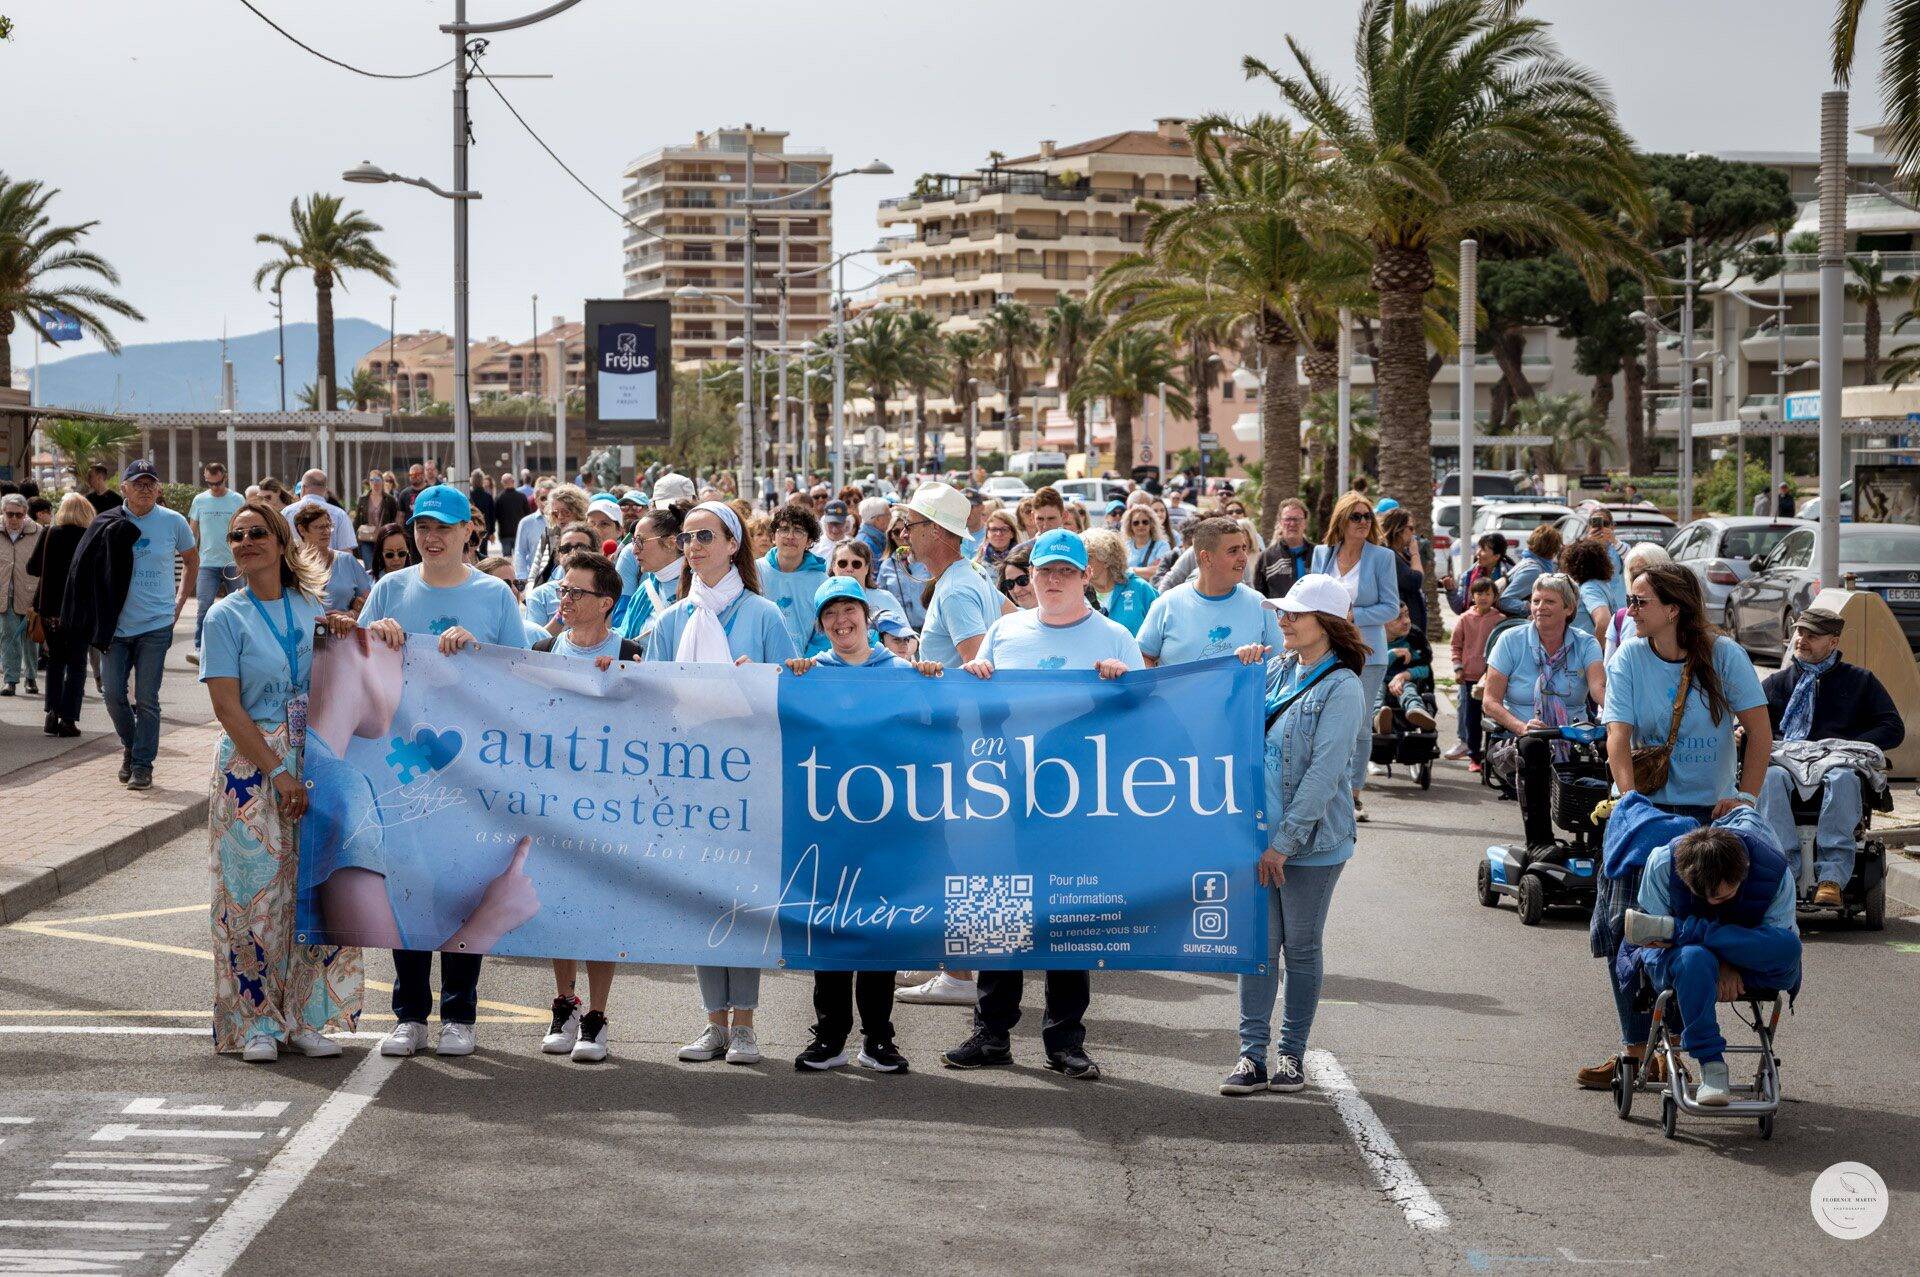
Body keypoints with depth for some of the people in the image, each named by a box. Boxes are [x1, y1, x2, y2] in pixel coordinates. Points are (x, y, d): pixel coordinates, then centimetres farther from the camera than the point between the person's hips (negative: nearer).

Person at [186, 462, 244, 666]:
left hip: (234, 563, 0)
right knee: (203, 606, -11)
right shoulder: (199, 500, 6)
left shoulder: (238, 500, 2)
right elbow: (193, 533, 12)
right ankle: (199, 649, -13)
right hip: (207, 563, 0)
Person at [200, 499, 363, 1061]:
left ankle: (307, 1017, 10)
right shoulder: (226, 616, -1)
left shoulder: (312, 608, 10)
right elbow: (227, 706, -8)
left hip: (313, 760, 3)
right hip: (251, 764, -3)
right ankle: (257, 1023, 4)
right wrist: (278, 773, -15)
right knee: (256, 890, -5)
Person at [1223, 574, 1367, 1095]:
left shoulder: (1342, 687, -10)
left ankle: (1292, 1054, 17)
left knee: (1301, 948, 7)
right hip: (1259, 833, 5)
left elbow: (1323, 773, -15)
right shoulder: (1278, 670, 9)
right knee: (1258, 944, 4)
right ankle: (1252, 1054, 7)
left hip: (1311, 840, -5)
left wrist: (1284, 842, -16)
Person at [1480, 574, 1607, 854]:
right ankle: (1538, 840, -36)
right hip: (1519, 736, -1)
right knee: (1532, 746, -37)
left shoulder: (1585, 644, 6)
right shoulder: (1511, 641, 3)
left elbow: (1599, 688, -13)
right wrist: (1521, 727, -23)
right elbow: (1490, 702, -3)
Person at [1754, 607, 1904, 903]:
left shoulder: (1860, 681, 22)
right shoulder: (1776, 683, 28)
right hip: (1786, 762, 2)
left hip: (1838, 765, -2)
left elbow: (1894, 729, 13)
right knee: (1771, 777, -37)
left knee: (1842, 778, -40)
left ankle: (1832, 876, -50)